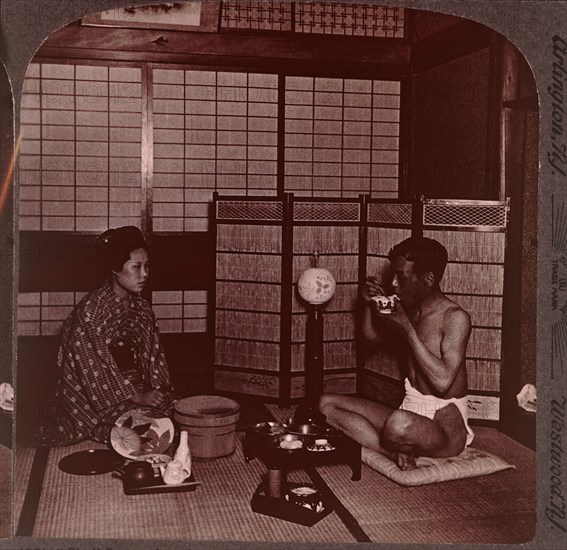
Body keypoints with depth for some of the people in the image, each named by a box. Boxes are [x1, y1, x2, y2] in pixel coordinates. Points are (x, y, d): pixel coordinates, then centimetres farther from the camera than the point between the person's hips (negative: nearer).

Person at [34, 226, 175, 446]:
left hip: (134, 388, 6)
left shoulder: (142, 310, 6)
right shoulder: (90, 310, -17)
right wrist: (137, 397, -19)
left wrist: (158, 394, -8)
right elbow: (95, 369, -18)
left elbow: (153, 359, 8)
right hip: (91, 399, -6)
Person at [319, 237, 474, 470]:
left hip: (446, 426, -8)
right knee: (326, 403, -4)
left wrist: (407, 329, -24)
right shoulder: (410, 309, 7)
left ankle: (397, 449, -8)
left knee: (400, 423, -43)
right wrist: (369, 304, 4)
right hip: (410, 413, 9)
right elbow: (372, 336, 25)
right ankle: (397, 450, -16)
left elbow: (442, 381, -27)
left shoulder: (455, 317, -16)